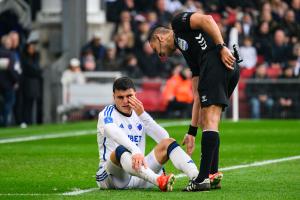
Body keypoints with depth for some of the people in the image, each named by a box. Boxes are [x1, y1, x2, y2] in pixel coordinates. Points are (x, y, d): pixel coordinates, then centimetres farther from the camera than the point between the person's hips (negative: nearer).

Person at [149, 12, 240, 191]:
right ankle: (213, 175, 14)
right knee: (207, 121, 15)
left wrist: (221, 47, -14)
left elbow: (207, 20, -5)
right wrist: (192, 131, 31)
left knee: (209, 121, -12)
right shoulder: (190, 56, 33)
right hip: (231, 70, 9)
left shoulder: (178, 22, 16)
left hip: (217, 59, -9)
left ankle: (203, 179, -15)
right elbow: (198, 95, 30)